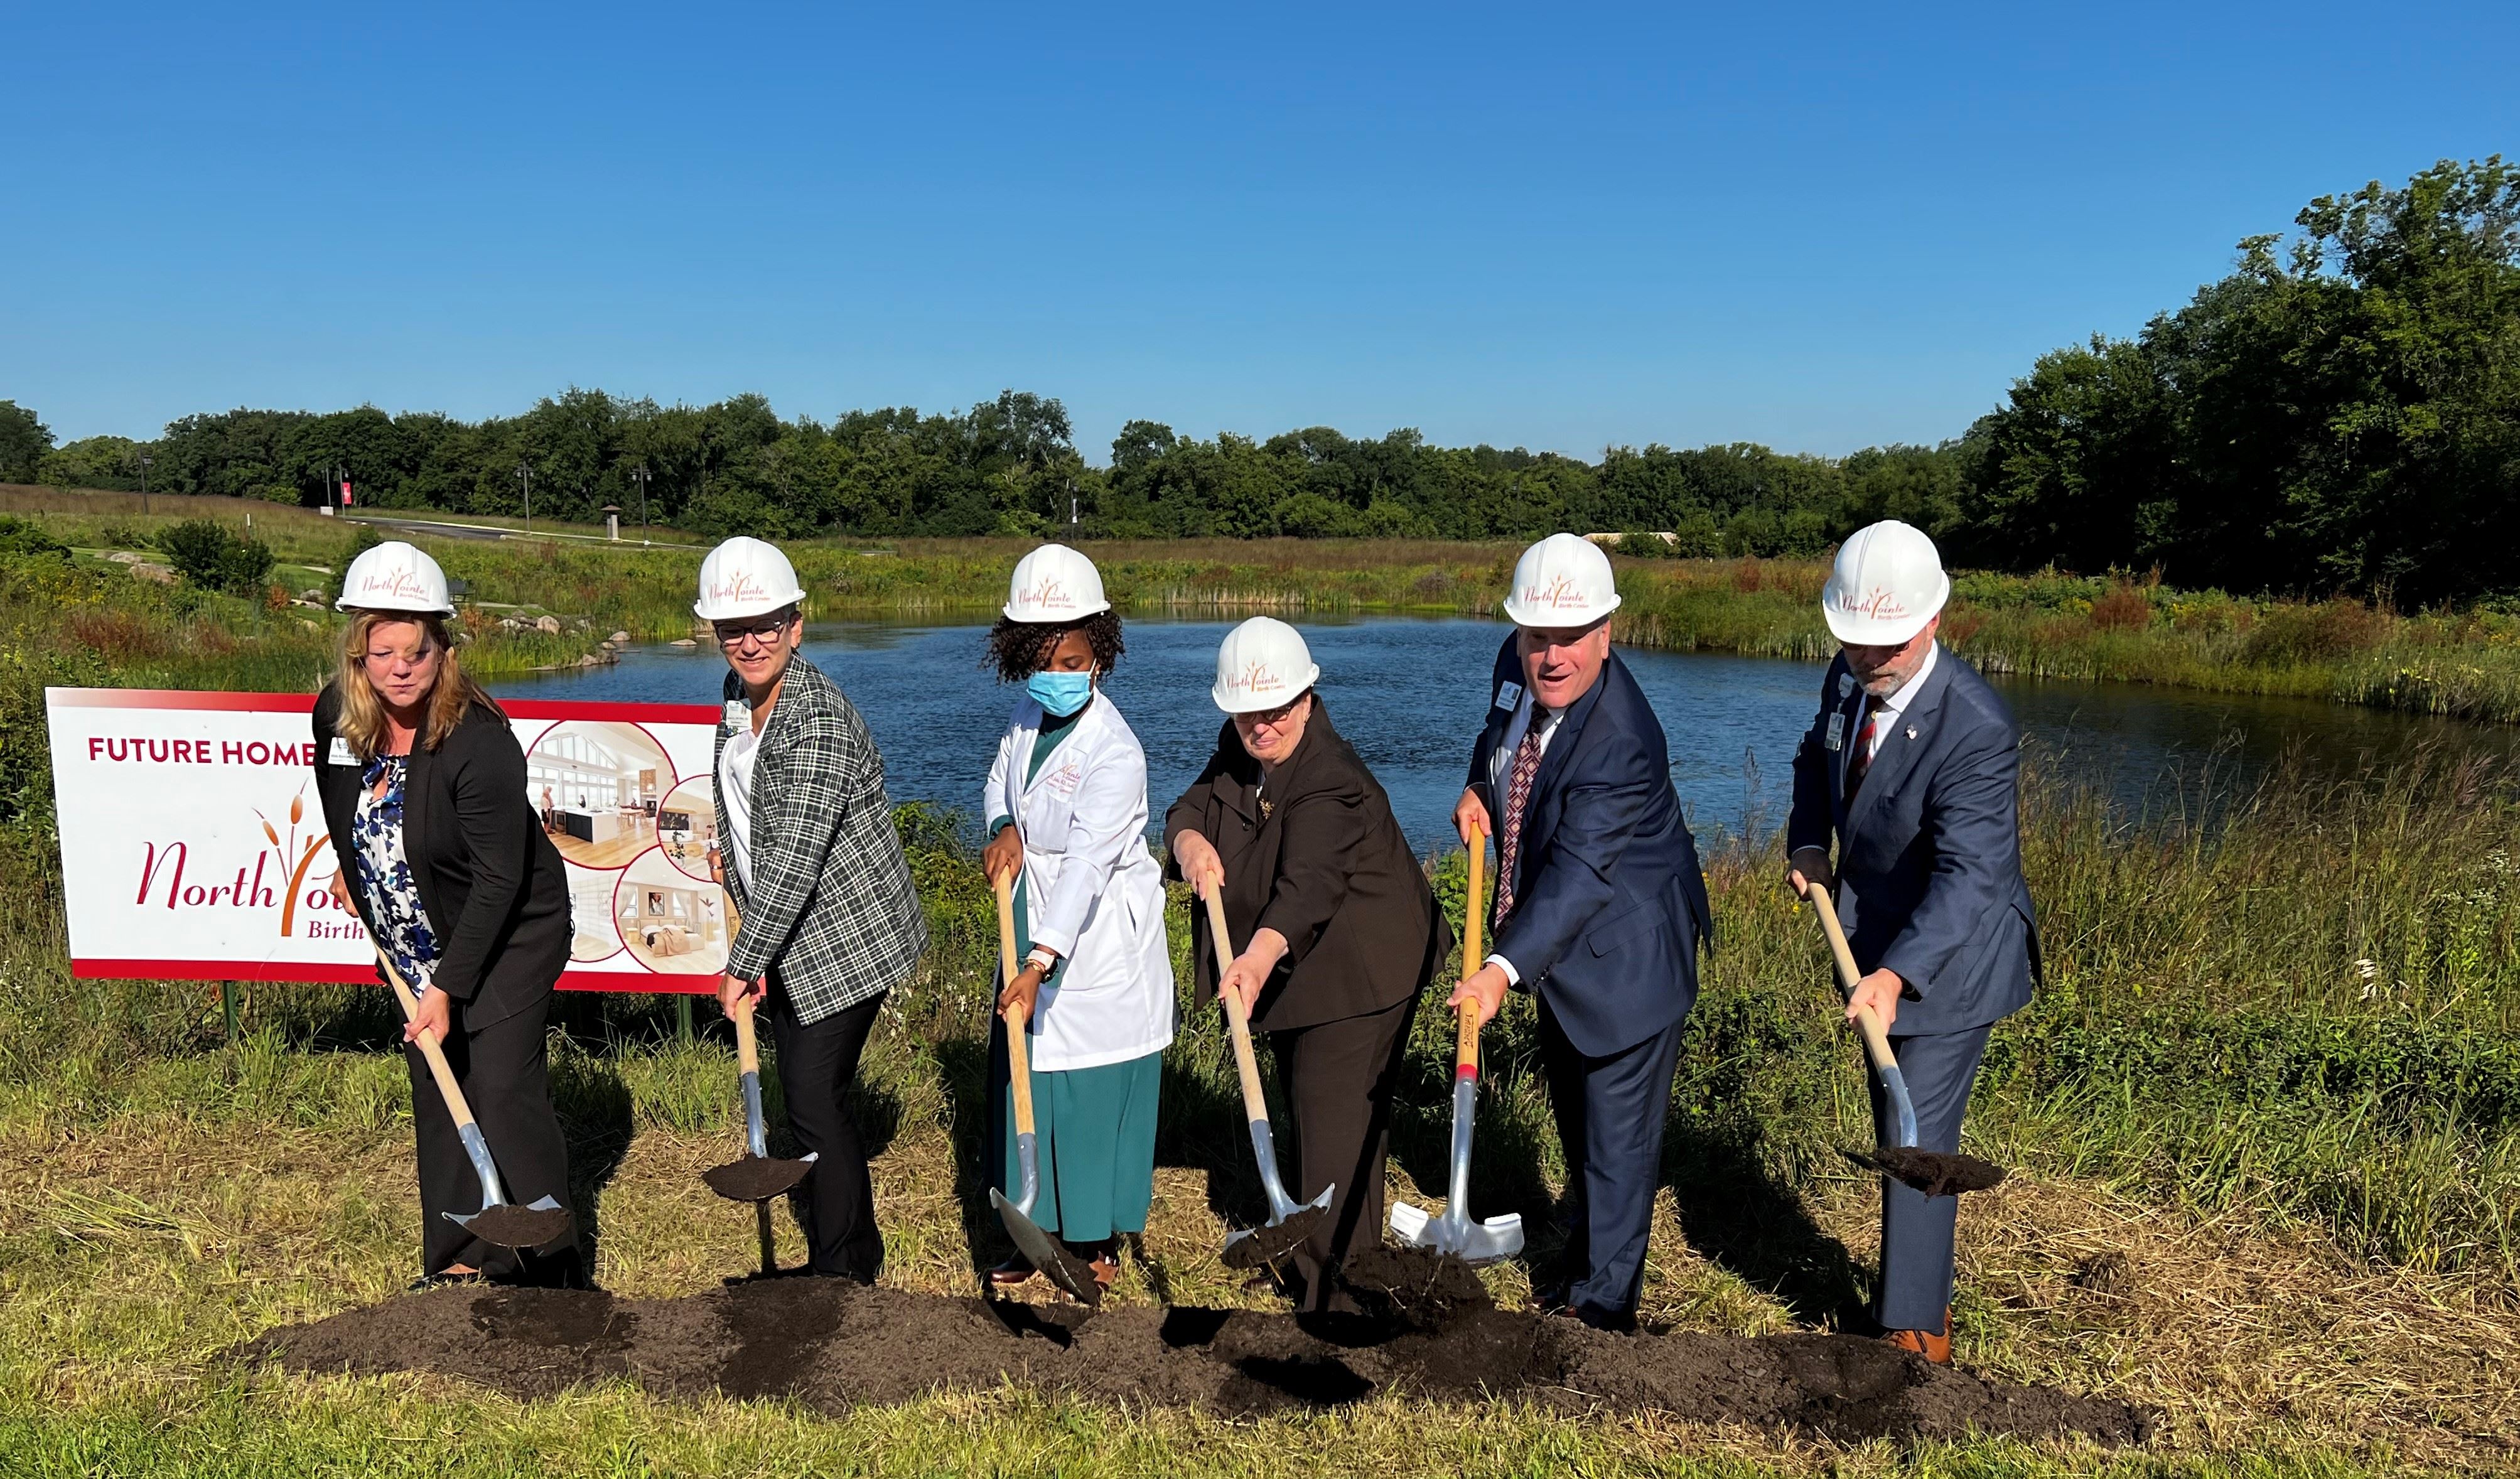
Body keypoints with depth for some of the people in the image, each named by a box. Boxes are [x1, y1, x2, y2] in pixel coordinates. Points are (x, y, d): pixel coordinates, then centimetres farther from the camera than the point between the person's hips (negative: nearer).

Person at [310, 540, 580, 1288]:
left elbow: (497, 883, -25)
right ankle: (459, 1257, 19)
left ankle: (548, 1261, 1)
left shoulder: (480, 744, -28)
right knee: (437, 1092, 9)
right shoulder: (336, 715, -8)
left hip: (507, 934, -6)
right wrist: (349, 868, 27)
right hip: (416, 941, 7)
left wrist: (448, 989, -25)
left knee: (504, 1086, -10)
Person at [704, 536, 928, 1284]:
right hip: (788, 939, 9)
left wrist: (743, 962, -24)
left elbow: (795, 855, -27)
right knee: (808, 1092, 16)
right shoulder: (737, 697, 5)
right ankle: (854, 1251, 32)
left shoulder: (818, 719, -24)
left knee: (813, 1097, -5)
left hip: (847, 936, -9)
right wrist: (751, 950, 13)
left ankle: (840, 1267, 12)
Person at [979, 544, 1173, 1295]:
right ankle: (1042, 1226, 28)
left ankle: (1101, 1237, 21)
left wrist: (1040, 964, -40)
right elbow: (998, 782, 18)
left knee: (1098, 1085, 3)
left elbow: (1087, 864, -32)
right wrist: (1004, 830, -6)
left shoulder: (1114, 752, -24)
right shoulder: (1025, 717, 0)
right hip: (1032, 923, 7)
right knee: (1029, 1077, 13)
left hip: (1099, 941, -7)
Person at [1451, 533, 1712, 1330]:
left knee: (1617, 1132, 1)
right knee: (1572, 1112, 26)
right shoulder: (1519, 667, -8)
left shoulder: (1622, 745, -33)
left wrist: (1504, 968, -44)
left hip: (1627, 952, -9)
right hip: (1561, 943, 9)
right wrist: (1479, 786, 0)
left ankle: (1601, 1303, 17)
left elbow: (1577, 874, -37)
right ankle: (1586, 1252, 48)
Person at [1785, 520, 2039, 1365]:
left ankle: (1913, 1332, 8)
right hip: (1878, 942, 8)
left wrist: (1895, 975, -45)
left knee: (1917, 1140, -6)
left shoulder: (1977, 730, -29)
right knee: (1896, 1131, 20)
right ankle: (1919, 1287, 38)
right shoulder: (1847, 681, -6)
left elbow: (1968, 874, -33)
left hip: (1948, 959, -8)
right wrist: (1808, 844, -3)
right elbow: (1817, 762, 15)